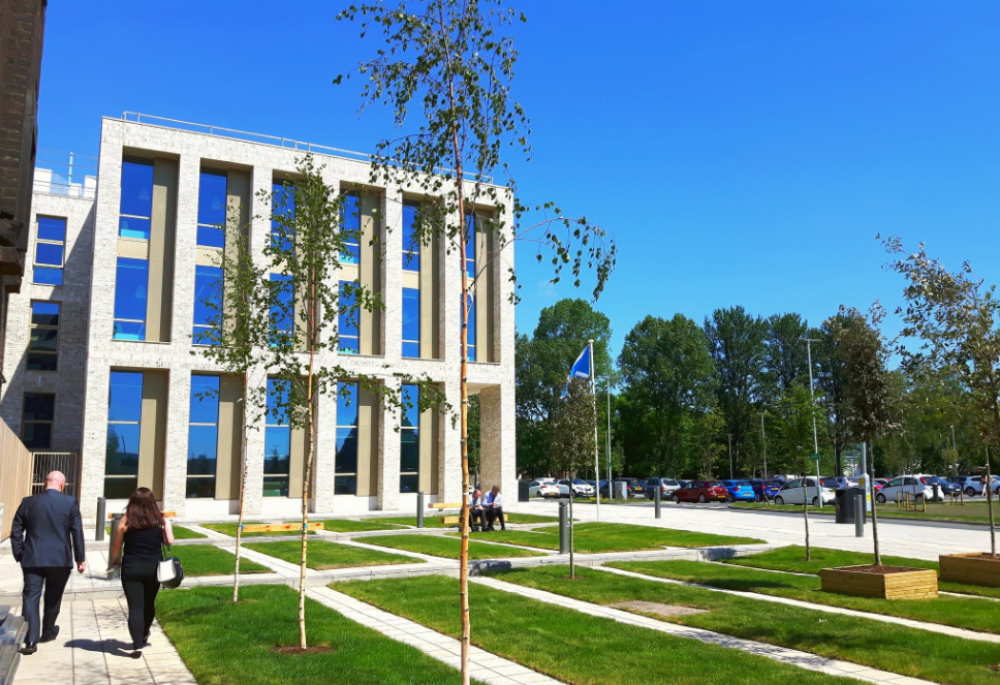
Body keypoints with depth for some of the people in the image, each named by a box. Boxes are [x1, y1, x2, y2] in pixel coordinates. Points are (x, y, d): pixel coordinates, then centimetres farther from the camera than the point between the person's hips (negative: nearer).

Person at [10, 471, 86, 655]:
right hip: (60, 559, -1)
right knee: (53, 598, 17)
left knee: (30, 598, 3)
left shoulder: (28, 502, 3)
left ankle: (31, 641, -4)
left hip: (33, 559, 1)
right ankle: (47, 632, 32)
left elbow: (16, 531, 5)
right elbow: (77, 532, -6)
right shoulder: (70, 502, -6)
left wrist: (19, 555, 14)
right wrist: (80, 558, 2)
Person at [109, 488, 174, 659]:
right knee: (149, 603, 21)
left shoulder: (126, 521, -7)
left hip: (131, 569, -2)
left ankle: (137, 646, -6)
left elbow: (116, 545, -2)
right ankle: (144, 635, 43)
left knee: (135, 607, 0)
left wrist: (115, 561, 17)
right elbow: (169, 541, -2)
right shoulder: (161, 520, -5)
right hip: (154, 568, 2)